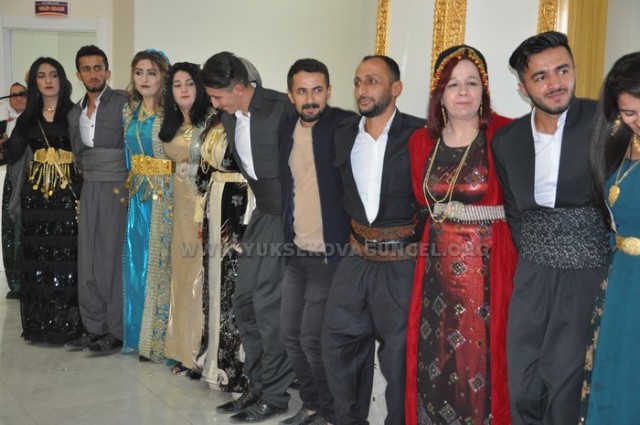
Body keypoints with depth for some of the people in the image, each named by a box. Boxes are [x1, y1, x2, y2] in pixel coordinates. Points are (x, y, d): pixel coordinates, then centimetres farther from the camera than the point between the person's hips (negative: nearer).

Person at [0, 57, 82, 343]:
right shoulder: (28, 117, 13)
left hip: (68, 192, -4)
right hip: (36, 193, 4)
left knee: (65, 256, -4)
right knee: (36, 256, 4)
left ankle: (66, 324, 5)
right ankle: (39, 324, 13)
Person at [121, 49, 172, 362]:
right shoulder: (130, 112, 11)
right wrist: (131, 184, 14)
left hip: (165, 196, -7)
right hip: (138, 195, 7)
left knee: (160, 263, -1)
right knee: (136, 262, 11)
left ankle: (159, 338, 10)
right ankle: (138, 333, 24)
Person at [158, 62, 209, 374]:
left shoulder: (209, 122, -11)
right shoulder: (172, 126, 12)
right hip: (180, 205, 7)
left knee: (200, 273, -3)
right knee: (182, 273, 11)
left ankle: (203, 351, 8)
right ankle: (185, 349, 22)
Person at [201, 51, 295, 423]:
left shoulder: (281, 107, -18)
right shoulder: (229, 116, 6)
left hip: (288, 213, -8)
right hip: (263, 211, 8)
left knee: (268, 302, -5)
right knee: (245, 300, 10)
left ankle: (275, 395, 10)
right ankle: (258, 386, 23)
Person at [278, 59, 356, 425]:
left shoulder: (344, 126, -13)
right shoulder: (287, 130, 8)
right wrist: (288, 236, 14)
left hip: (330, 254, -7)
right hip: (297, 253, 7)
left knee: (313, 338, -7)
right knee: (291, 335, 12)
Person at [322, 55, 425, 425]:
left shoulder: (420, 135, -10)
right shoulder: (343, 136, 6)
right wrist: (355, 235, 10)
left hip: (402, 260, -5)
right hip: (357, 257, 5)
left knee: (399, 354, 6)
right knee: (338, 343, 11)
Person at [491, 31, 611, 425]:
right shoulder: (506, 140, 4)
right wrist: (532, 256, 10)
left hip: (589, 274, -4)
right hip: (532, 275, 4)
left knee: (566, 385, 3)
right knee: (522, 389, 11)